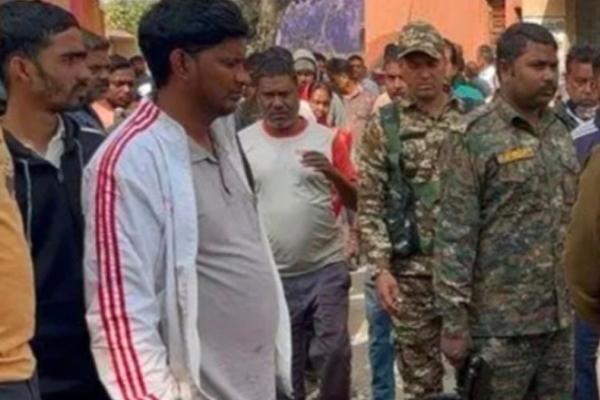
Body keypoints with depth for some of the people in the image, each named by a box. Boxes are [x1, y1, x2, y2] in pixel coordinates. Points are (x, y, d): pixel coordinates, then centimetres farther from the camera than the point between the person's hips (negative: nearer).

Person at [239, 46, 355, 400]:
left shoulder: (326, 138, -1)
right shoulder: (242, 143, -2)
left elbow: (357, 202, -1)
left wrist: (332, 174, -19)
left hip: (325, 268, 0)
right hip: (270, 274, 1)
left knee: (333, 352, 1)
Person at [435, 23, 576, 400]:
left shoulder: (561, 132, 11)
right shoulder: (474, 138, -10)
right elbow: (454, 236, -13)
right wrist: (455, 323, -15)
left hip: (560, 319, 6)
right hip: (500, 325, -6)